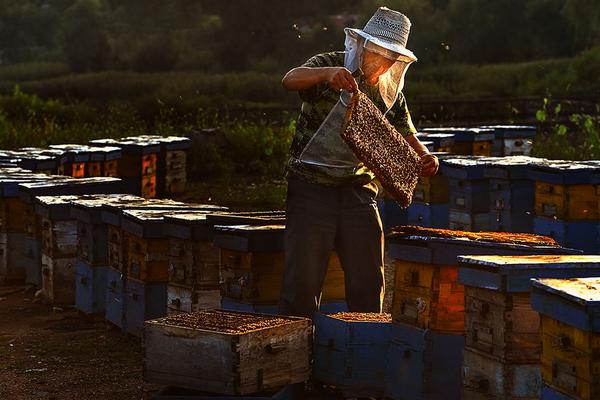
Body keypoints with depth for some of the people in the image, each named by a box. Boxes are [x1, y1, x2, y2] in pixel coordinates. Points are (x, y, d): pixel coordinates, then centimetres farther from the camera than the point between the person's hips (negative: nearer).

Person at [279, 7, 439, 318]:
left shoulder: (390, 90, 9)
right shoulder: (329, 66, -6)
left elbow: (406, 135, 13)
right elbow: (290, 80, -26)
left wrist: (425, 158, -11)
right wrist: (327, 73, -46)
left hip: (358, 190, 5)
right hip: (312, 187, -4)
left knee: (367, 280, 6)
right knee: (303, 279, -5)